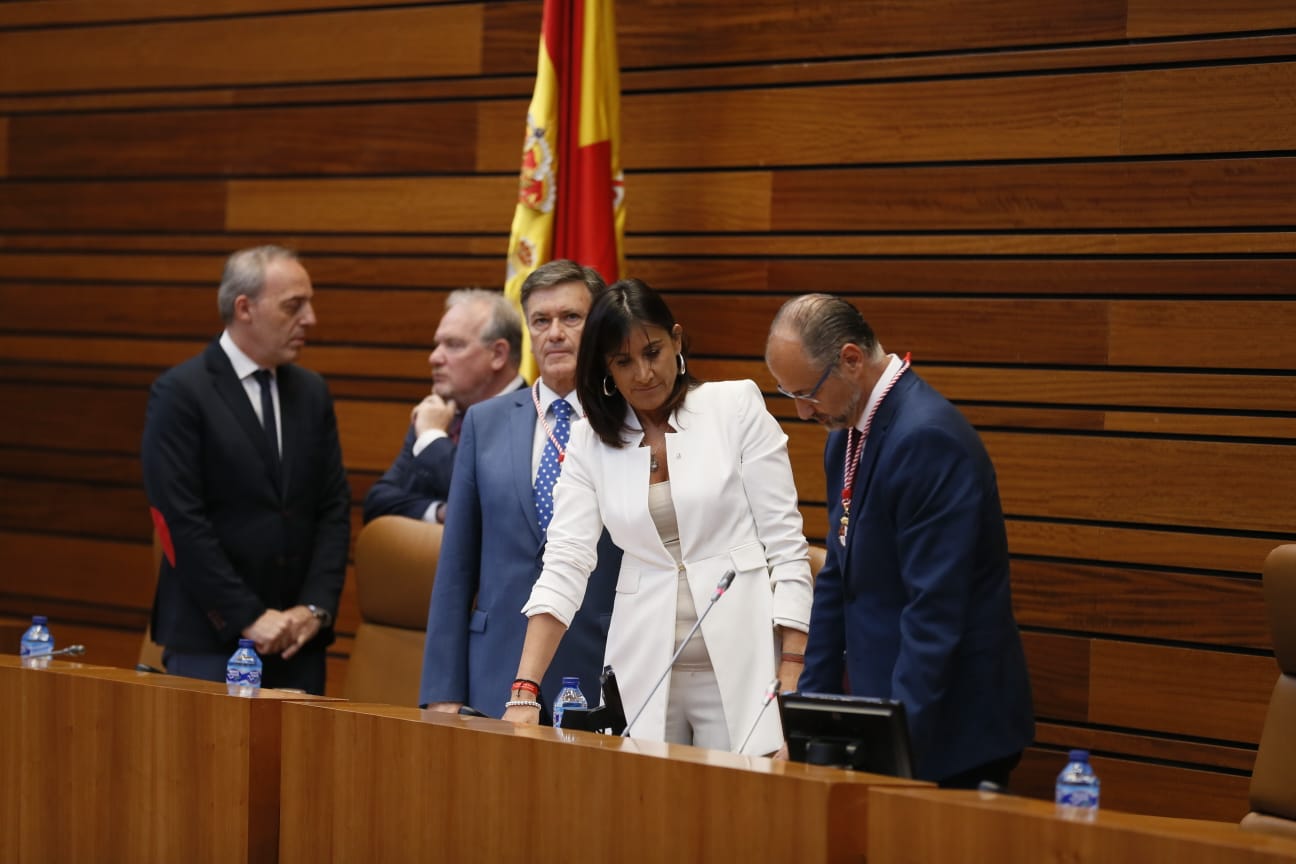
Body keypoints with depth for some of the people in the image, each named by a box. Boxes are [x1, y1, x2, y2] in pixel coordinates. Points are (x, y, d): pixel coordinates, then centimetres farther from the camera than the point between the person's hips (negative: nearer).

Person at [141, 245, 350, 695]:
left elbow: (334, 509, 9)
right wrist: (249, 618, -15)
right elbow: (182, 522, -13)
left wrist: (315, 608, -5)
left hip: (298, 640, 5)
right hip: (210, 640, -5)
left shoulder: (312, 392, 11)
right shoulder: (180, 392, -7)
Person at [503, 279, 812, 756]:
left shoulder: (736, 405, -1)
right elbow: (564, 563, -2)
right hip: (645, 673, 2)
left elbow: (785, 542, -2)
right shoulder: (589, 441, 6)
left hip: (741, 666, -2)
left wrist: (793, 672, -9)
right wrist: (523, 692, -13)